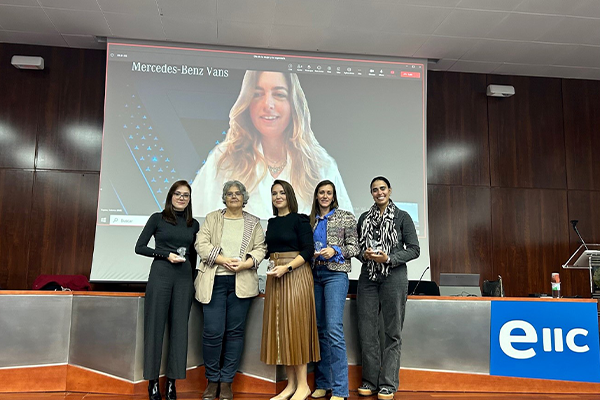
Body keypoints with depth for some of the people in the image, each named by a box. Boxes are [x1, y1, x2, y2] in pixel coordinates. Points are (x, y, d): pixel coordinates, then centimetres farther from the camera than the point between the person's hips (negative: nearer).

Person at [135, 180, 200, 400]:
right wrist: (167, 255, -10)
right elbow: (139, 247, 0)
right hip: (160, 275, -3)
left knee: (179, 328, 3)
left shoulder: (194, 224, 12)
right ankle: (153, 380, 11)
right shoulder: (158, 218, 3)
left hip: (184, 278, 3)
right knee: (155, 326, 1)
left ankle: (172, 381, 12)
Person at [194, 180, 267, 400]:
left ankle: (226, 382, 15)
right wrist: (224, 261, -13)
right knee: (213, 331, -4)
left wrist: (244, 264, -13)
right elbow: (201, 244, 0)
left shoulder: (254, 222, 13)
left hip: (242, 282, 1)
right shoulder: (212, 218, 10)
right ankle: (212, 380, 14)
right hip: (214, 281, -1)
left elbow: (260, 248, 5)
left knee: (235, 331, 3)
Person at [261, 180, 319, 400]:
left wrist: (286, 267, -18)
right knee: (279, 327, 5)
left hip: (296, 275, -6)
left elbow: (308, 251, -10)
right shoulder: (272, 222, 15)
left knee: (295, 325, -5)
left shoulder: (300, 220, -3)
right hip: (275, 277, 6)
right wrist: (273, 267, 2)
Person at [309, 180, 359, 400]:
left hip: (335, 274, -5)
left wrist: (335, 251, -15)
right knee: (320, 329, 8)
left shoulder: (346, 217, 3)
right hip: (314, 275, 5)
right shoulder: (311, 220, 15)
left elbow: (354, 247, 0)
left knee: (334, 329, -13)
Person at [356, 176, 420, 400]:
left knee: (393, 331, 2)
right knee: (366, 330, 4)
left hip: (394, 278, -3)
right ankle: (370, 380, 17)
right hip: (368, 278, 3)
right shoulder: (364, 218, 12)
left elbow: (414, 250, -2)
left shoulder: (402, 217, 2)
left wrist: (388, 258, -14)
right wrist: (364, 254, -6)